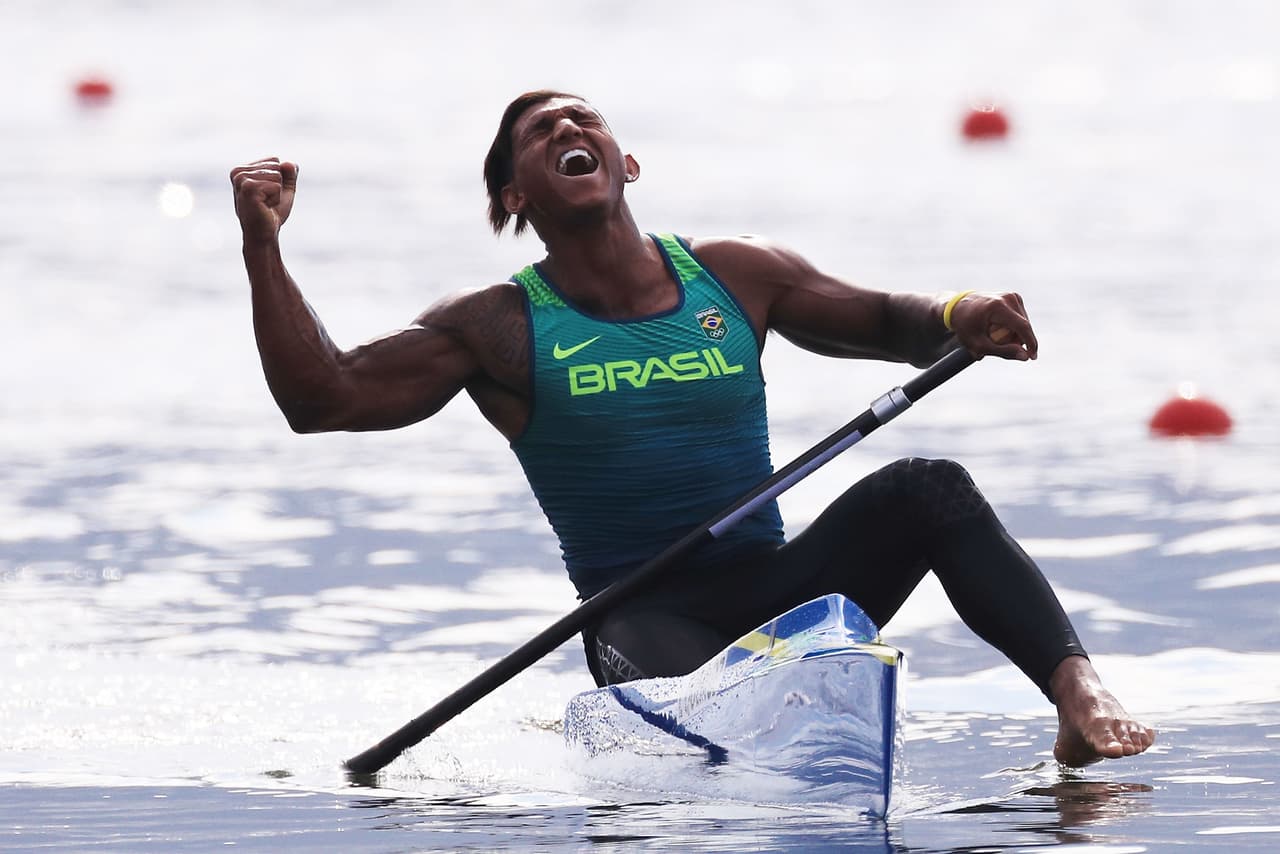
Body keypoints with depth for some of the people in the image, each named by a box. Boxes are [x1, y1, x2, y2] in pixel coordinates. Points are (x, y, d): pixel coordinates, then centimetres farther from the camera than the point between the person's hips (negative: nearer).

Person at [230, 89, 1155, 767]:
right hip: (645, 617, -3)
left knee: (922, 490, -24)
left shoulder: (735, 277, 8)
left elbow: (883, 323, 18)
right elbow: (323, 400, -6)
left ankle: (1079, 695, -37)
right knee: (691, 711, -40)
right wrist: (264, 247, -14)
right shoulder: (497, 329, 1)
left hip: (777, 590, 3)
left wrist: (959, 318, -5)